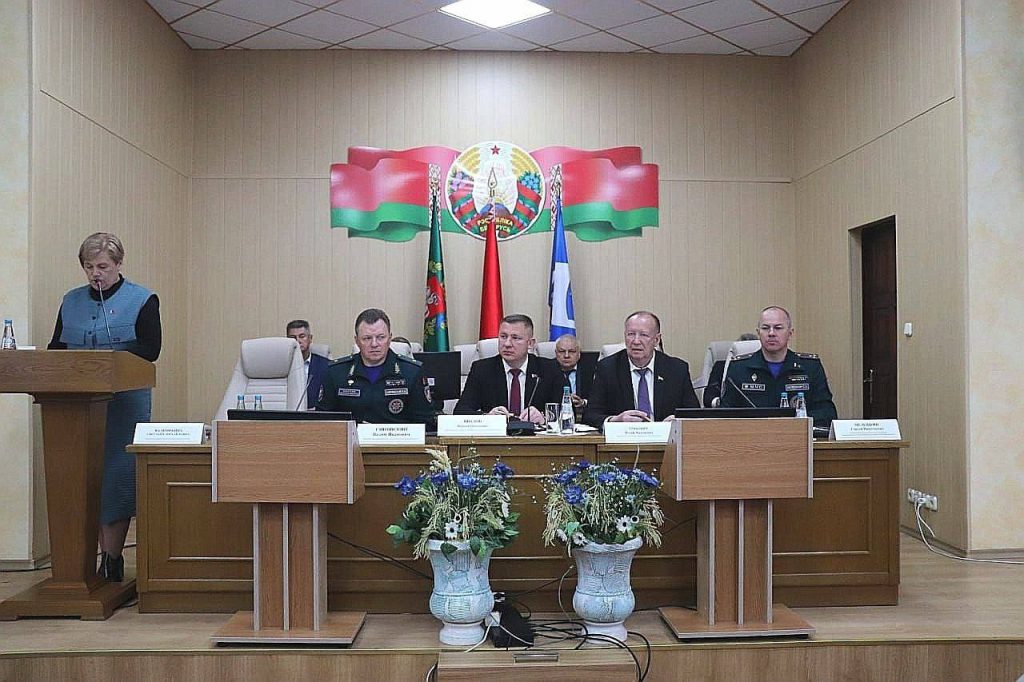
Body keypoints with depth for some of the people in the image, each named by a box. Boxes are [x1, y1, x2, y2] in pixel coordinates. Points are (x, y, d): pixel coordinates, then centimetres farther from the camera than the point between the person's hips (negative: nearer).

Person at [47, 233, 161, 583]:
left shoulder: (142, 300, 1)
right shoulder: (71, 302, 15)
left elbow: (149, 349, -9)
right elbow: (56, 346, 13)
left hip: (124, 402, -4)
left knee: (117, 473, -5)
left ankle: (112, 562, 1)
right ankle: (107, 555, 14)